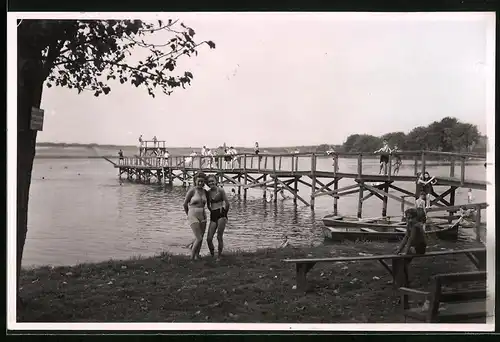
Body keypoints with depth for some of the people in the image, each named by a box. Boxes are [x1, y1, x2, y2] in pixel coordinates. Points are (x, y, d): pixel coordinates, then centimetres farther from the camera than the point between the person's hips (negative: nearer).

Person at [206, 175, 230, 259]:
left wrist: (225, 214, 8)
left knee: (219, 237, -7)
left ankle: (219, 256, 5)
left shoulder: (220, 190, -5)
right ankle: (212, 255, 15)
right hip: (213, 216, 5)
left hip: (221, 214, -5)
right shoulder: (208, 192, 11)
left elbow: (227, 203, -2)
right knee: (209, 239, -4)